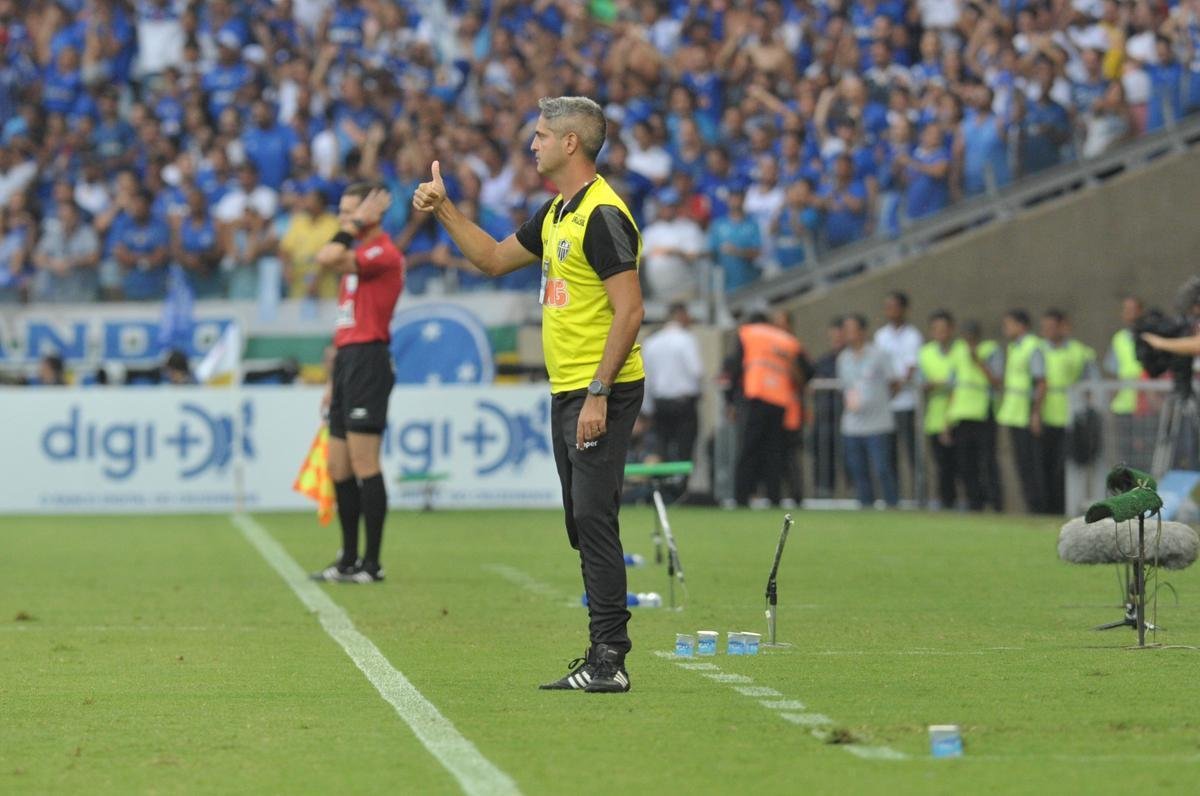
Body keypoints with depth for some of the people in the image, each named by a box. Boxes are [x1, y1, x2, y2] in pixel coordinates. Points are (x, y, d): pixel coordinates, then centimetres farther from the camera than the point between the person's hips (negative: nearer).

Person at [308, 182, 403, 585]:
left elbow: (327, 258, -26)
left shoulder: (384, 253, -11)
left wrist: (357, 224, -14)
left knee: (364, 465, -10)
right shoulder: (358, 255, 20)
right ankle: (349, 561, 16)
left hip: (368, 362, -10)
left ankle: (372, 564, -8)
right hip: (347, 361, 10)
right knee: (339, 468, 10)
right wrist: (334, 380, 23)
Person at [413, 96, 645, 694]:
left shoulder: (603, 216, -14)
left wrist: (598, 393, -23)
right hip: (567, 392, 10)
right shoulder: (556, 213, 16)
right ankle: (604, 658, 12)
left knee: (593, 517, -12)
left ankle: (608, 658, -12)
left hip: (600, 393, -10)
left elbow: (630, 309, -19)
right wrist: (443, 209, 22)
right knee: (583, 523, 9)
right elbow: (493, 258, 30)